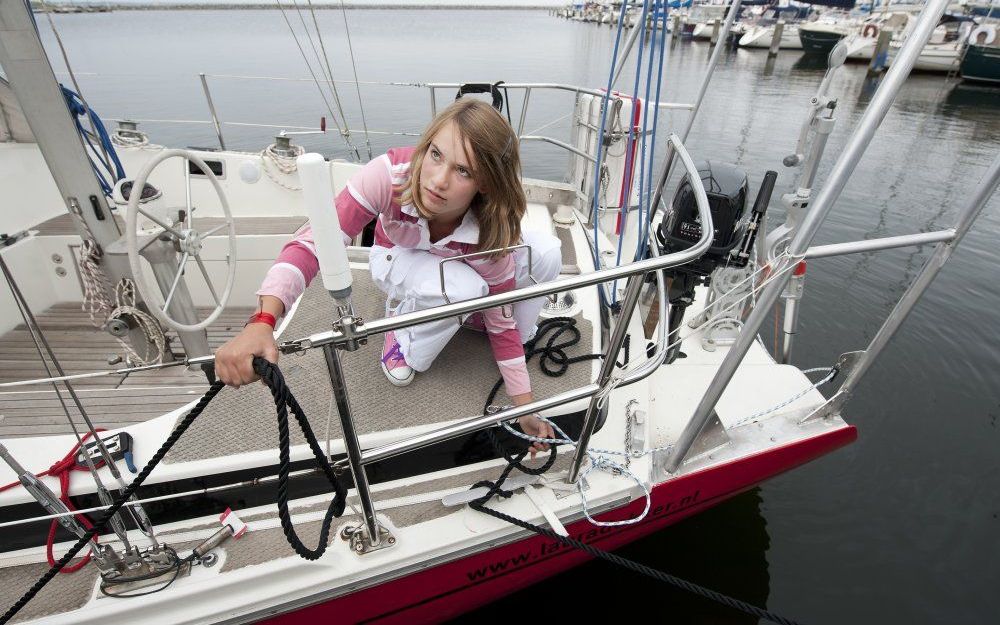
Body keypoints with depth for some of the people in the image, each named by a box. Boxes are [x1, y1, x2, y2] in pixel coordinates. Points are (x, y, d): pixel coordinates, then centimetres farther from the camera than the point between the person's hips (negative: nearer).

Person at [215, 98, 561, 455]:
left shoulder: (491, 231, -35)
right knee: (462, 286, -37)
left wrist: (525, 407, -22)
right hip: (398, 260, -2)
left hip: (461, 262, 2)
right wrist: (261, 323, -57)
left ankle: (472, 315, 3)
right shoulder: (391, 175, -40)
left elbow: (502, 321, -24)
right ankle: (403, 332, -5)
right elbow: (313, 241, -41)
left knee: (545, 251, -24)